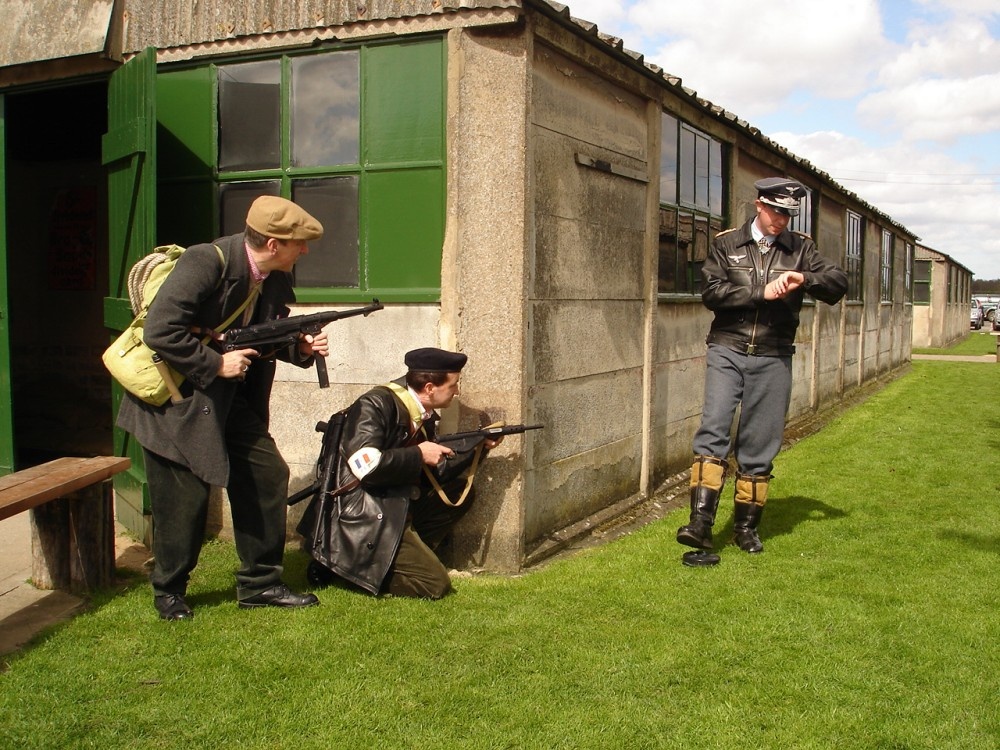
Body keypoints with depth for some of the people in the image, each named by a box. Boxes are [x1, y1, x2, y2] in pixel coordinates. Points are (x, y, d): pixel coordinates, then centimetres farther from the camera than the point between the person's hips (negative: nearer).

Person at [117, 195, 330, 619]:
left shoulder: (275, 281, -1)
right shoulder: (206, 263, -24)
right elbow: (160, 331, -29)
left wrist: (301, 349, -8)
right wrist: (215, 365, -23)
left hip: (231, 399, 8)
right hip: (177, 400, -8)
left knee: (268, 476, 6)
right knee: (185, 497, -2)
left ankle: (259, 584, 19)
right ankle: (168, 591, 22)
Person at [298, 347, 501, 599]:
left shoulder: (424, 417, 8)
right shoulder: (376, 405, -17)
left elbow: (435, 474, 12)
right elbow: (366, 465, -29)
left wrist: (478, 446, 4)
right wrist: (418, 454, -17)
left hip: (393, 510, 9)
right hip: (357, 519, -9)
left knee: (460, 490, 10)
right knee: (435, 585, -11)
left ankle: (410, 552, 3)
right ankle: (342, 562, -2)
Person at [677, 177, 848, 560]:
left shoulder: (800, 248, 11)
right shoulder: (726, 244, 6)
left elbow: (839, 282, 5)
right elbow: (712, 292, -6)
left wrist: (804, 278, -13)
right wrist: (762, 292, -14)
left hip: (773, 359, 2)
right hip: (727, 351, -2)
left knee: (759, 446, 4)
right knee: (713, 429, -16)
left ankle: (746, 526, 15)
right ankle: (700, 522, -19)